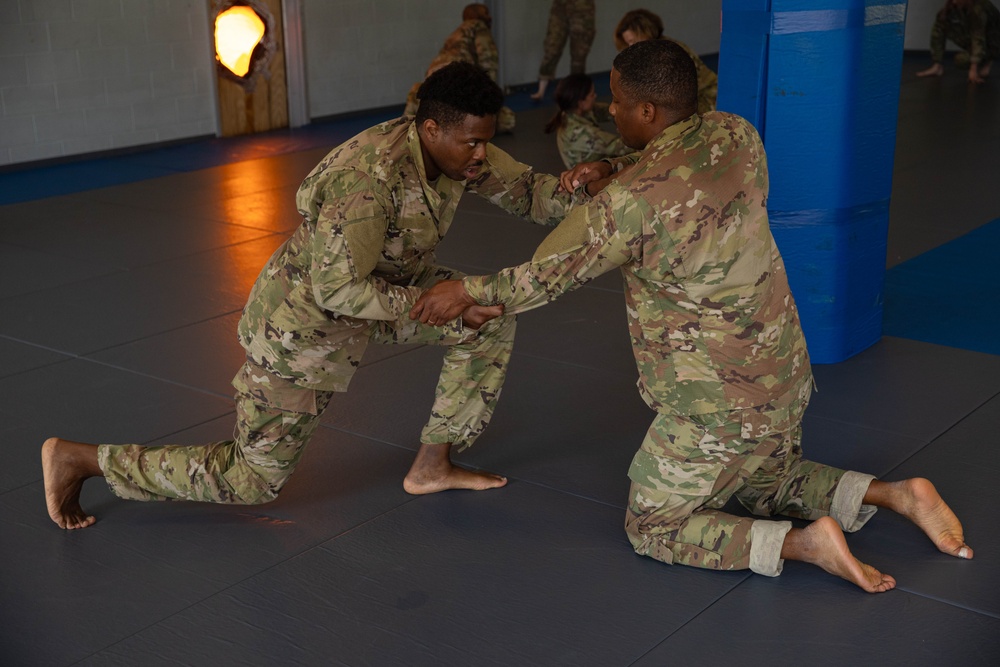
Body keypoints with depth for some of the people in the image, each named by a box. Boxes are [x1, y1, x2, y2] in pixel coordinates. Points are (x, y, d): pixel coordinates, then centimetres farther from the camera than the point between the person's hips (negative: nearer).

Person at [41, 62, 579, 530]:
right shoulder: (370, 177, -36)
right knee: (250, 480, 0)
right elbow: (339, 289, -35)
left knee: (492, 323, 2)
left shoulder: (459, 147, -11)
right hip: (308, 316, -8)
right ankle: (76, 458, 14)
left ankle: (432, 467, 15)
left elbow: (527, 190, -1)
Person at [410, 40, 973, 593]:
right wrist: (614, 169, 1)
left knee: (653, 527, 10)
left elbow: (552, 273, -13)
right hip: (786, 376, 8)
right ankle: (898, 493, 13)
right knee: (767, 487, 32)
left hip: (719, 405, -8)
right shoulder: (736, 136, -5)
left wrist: (469, 291, 2)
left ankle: (804, 542, -6)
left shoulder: (635, 199, -26)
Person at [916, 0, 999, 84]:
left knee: (961, 59, -30)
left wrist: (973, 70, -46)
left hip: (993, 44, -6)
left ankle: (986, 62, -1)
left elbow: (978, 38, -39)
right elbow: (938, 29, -19)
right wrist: (937, 64, -25)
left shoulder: (978, 8, -33)